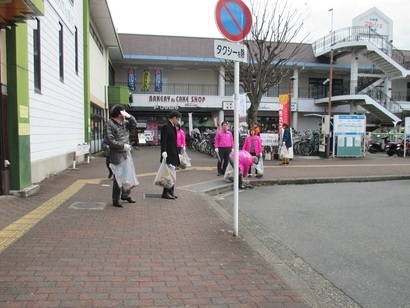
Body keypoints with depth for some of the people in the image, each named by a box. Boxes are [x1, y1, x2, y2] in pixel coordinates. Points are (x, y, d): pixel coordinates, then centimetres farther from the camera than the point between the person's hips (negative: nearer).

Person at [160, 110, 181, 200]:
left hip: (173, 155, 9)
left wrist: (177, 154, 20)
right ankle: (165, 193, 4)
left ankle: (170, 191, 22)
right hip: (168, 155, -9)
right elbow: (163, 141, -20)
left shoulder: (173, 127, 15)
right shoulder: (165, 127, -13)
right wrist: (164, 152, -31)